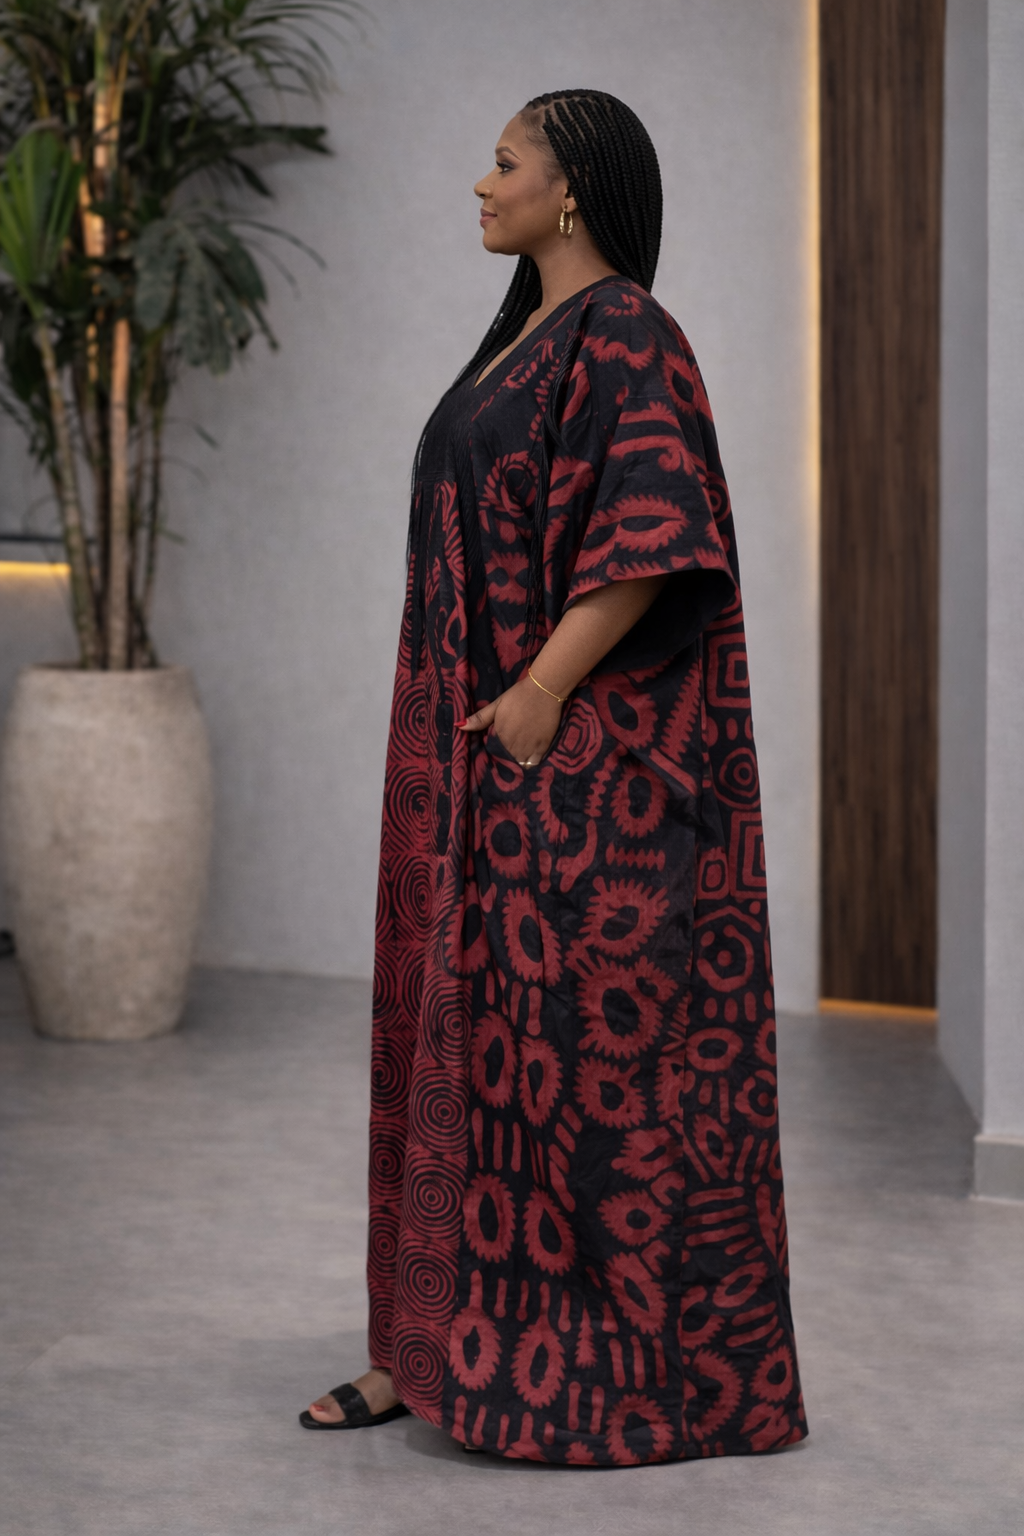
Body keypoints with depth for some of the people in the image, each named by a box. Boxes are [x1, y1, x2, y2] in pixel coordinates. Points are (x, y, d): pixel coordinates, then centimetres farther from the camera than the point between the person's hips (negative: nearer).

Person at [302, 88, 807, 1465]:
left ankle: (650, 1374, 4)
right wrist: (494, 708, 18)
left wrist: (543, 693, -22)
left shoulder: (624, 338, -12)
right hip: (498, 757, 10)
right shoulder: (528, 337, 18)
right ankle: (446, 1341, 17)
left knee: (591, 1035, -5)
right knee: (477, 1029, 10)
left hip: (584, 758, -10)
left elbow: (652, 536, -21)